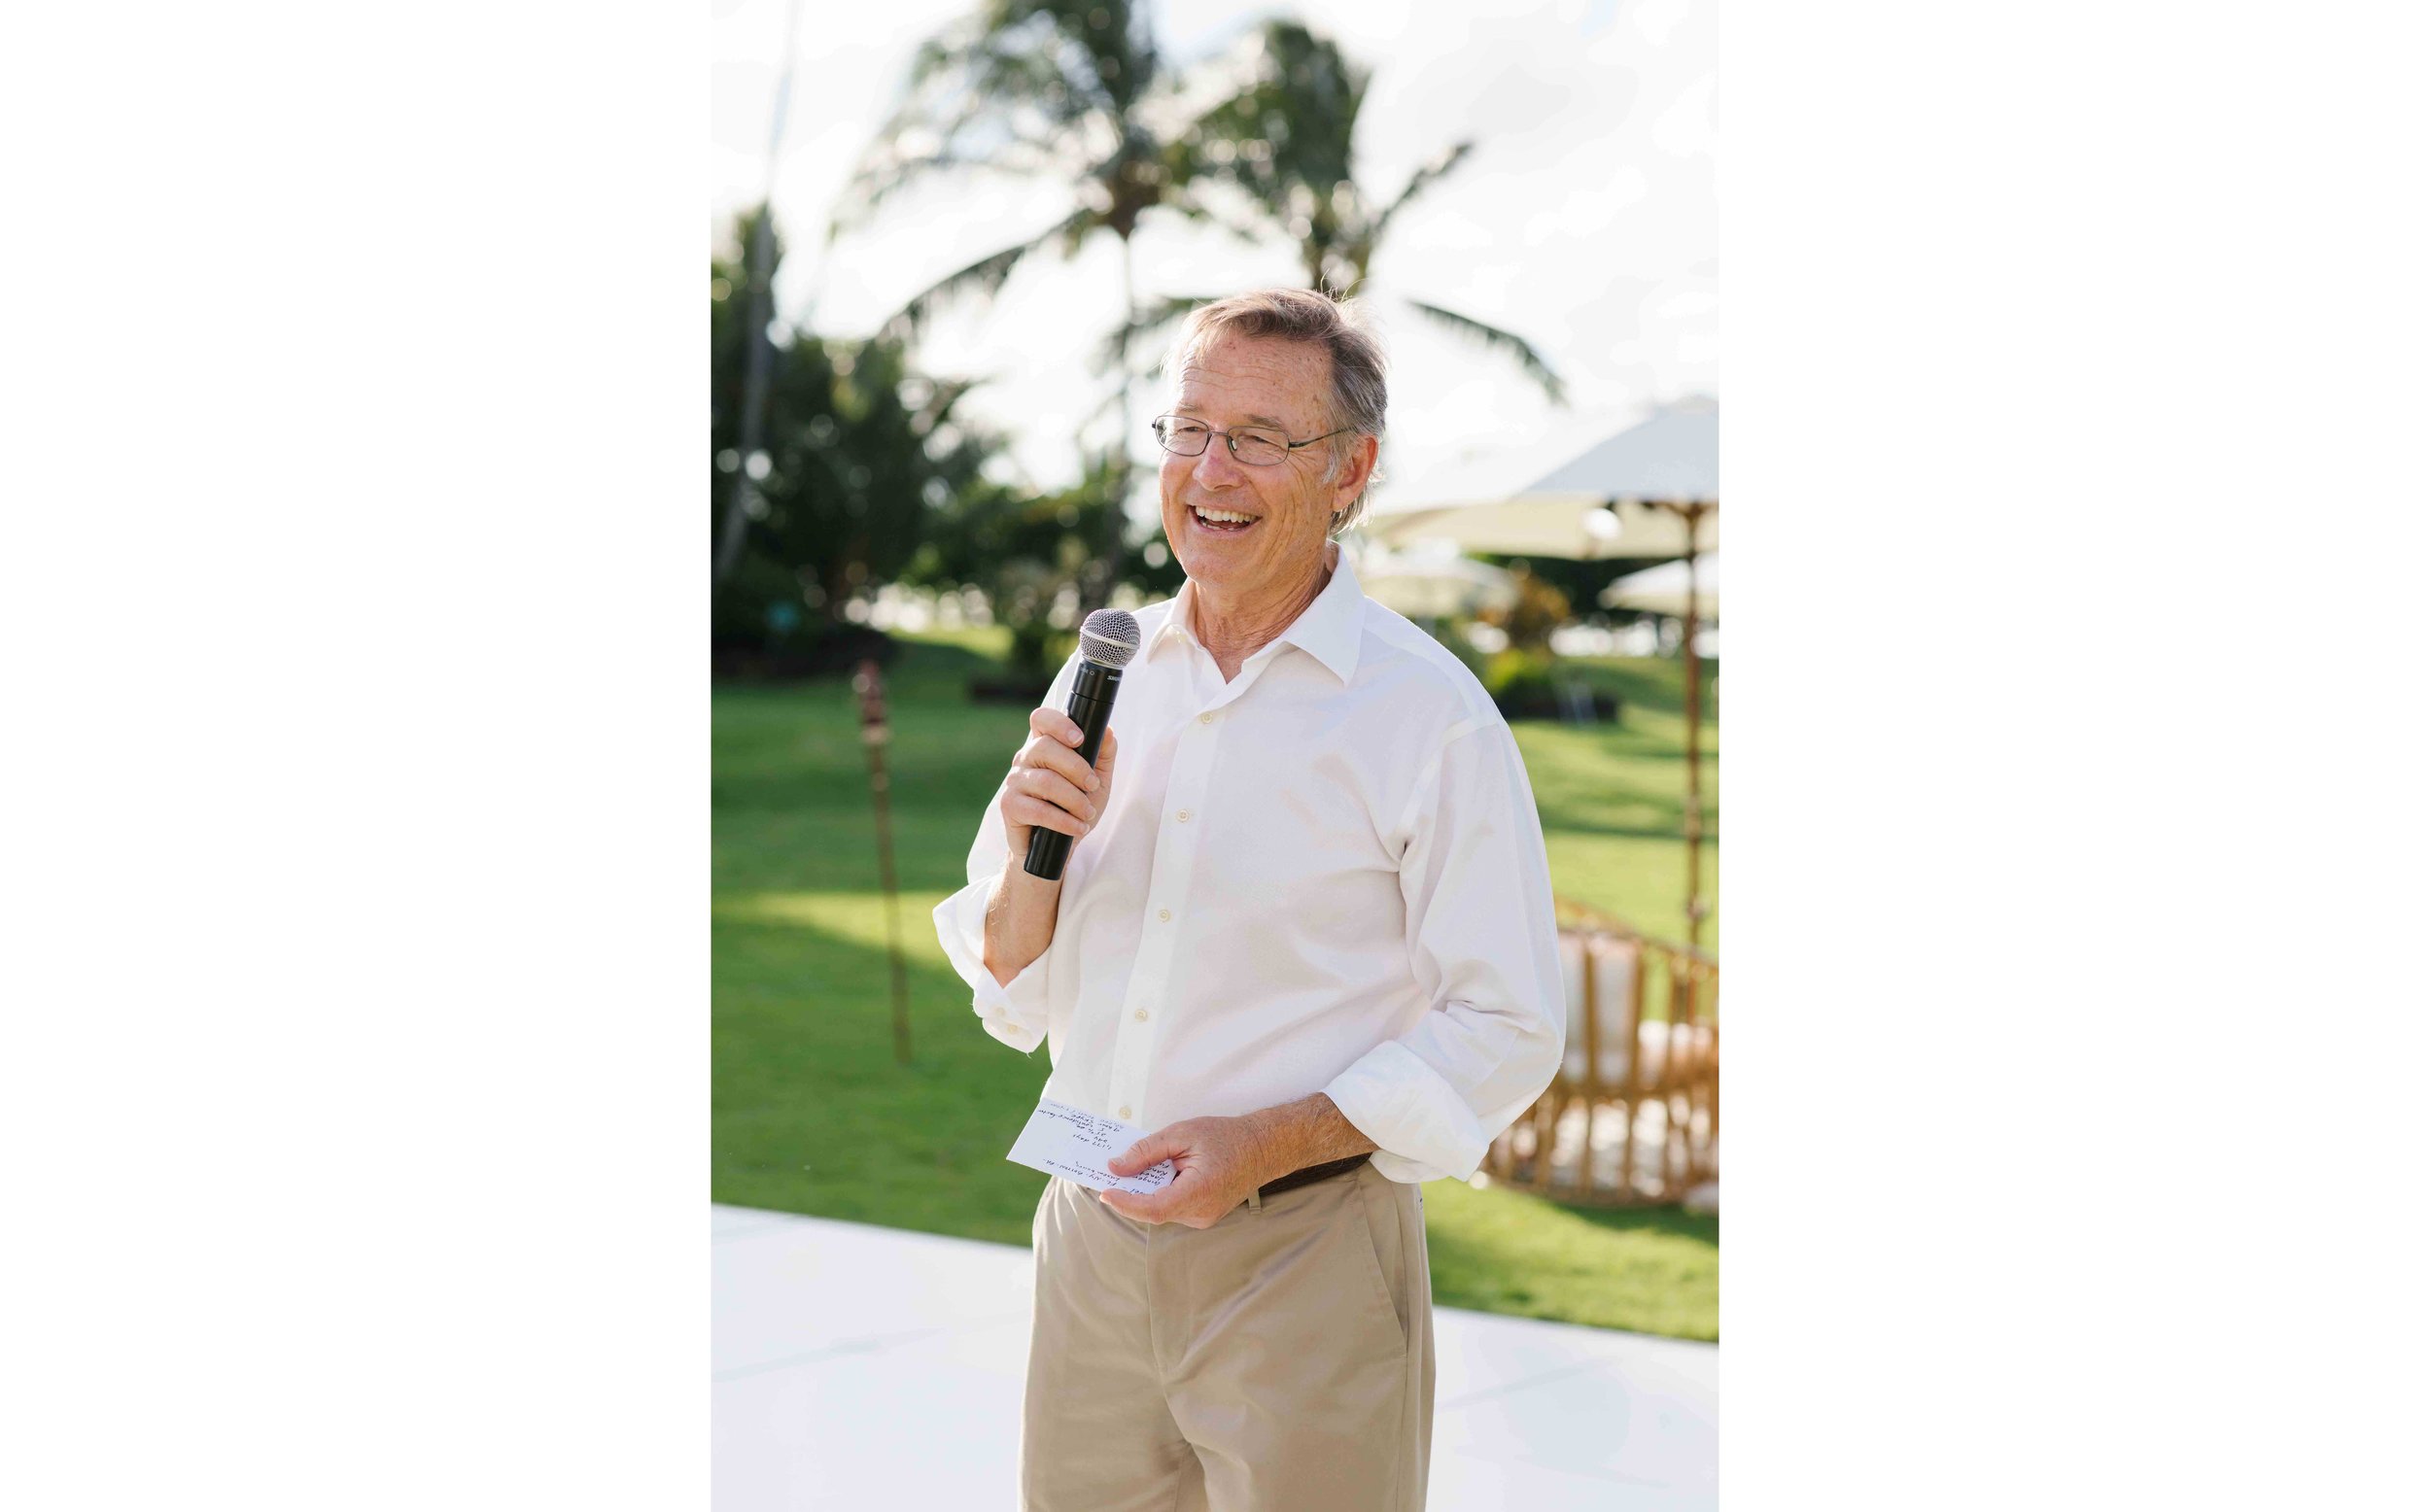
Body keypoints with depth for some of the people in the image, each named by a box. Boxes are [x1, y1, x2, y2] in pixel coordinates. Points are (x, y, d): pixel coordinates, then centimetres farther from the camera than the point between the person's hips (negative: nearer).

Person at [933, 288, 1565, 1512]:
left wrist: (1270, 1141, -20)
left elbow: (1507, 1031, -10)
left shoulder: (1429, 713, -10)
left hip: (1302, 1267, -4)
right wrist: (1034, 853, -10)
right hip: (1090, 1244, 5)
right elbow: (1016, 1000, 10)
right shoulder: (1104, 675, 6)